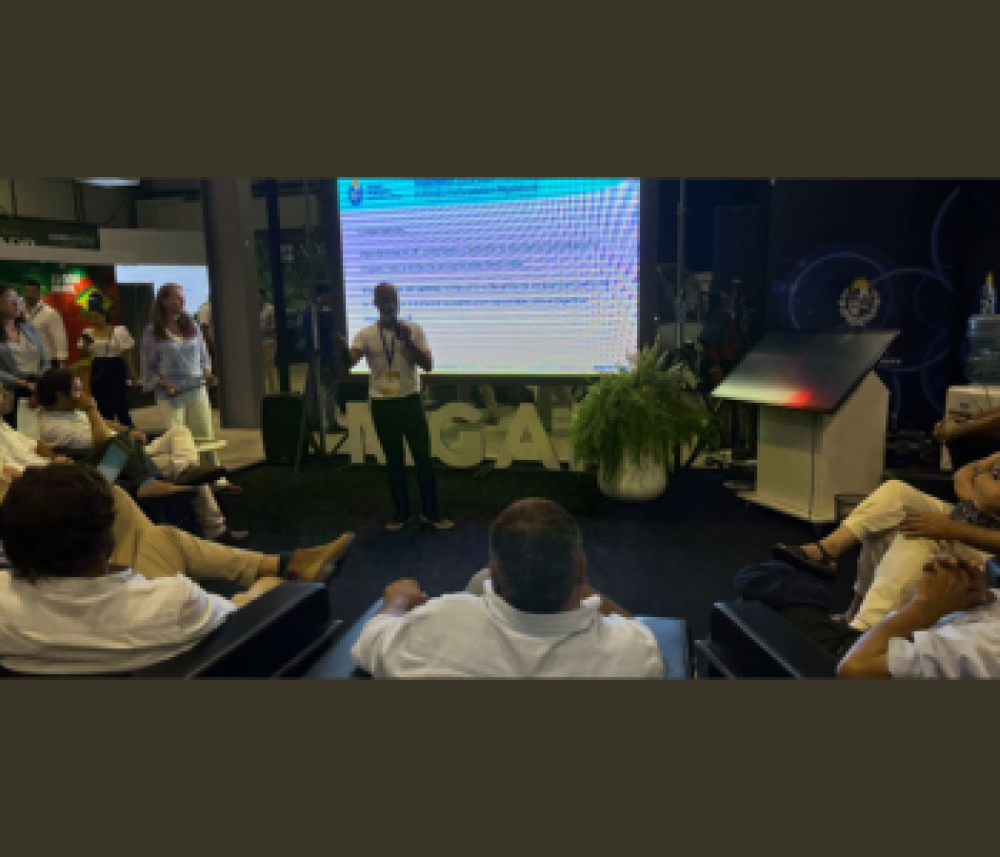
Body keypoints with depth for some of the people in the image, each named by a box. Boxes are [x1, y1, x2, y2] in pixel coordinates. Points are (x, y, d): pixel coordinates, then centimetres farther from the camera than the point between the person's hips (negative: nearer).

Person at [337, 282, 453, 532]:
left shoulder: (414, 330, -1)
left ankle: (431, 514, 15)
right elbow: (350, 363, -14)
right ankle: (401, 514, 22)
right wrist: (343, 347, -36)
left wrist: (407, 341, -20)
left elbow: (428, 365, -7)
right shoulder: (366, 335, 0)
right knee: (394, 461, 10)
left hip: (410, 401, 0)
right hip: (382, 405, 1)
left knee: (423, 457, 3)